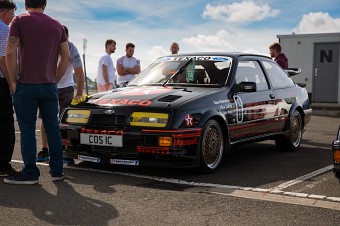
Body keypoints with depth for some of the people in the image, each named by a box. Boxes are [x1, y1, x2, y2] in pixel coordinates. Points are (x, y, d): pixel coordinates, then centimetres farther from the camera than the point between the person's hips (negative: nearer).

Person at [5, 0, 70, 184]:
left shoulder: (20, 21, -2)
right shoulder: (56, 25, 11)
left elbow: (10, 53, -11)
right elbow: (66, 57, 9)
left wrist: (13, 81, -3)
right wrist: (54, 79, 14)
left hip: (26, 86, -4)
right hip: (50, 86, 4)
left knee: (27, 130, 1)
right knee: (53, 129, 9)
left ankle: (30, 173, 3)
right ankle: (57, 172, 13)